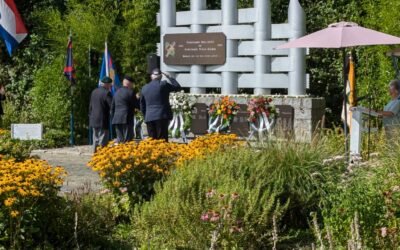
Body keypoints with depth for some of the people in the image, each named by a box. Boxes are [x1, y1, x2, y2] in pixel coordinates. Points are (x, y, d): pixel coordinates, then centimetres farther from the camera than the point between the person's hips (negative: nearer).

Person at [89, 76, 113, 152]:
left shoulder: (94, 92, 10)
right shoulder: (106, 93, -14)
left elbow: (90, 107, 15)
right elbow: (112, 106, -17)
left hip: (94, 120, 8)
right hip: (103, 121, -8)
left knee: (95, 141, 16)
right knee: (103, 142, -4)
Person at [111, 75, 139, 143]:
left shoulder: (117, 92, 16)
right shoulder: (130, 92, -6)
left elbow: (112, 107, 18)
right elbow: (137, 105, -6)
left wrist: (113, 118, 23)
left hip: (116, 119, 7)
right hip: (126, 119, -7)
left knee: (119, 139, 9)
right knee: (127, 139, -6)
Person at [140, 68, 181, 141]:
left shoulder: (144, 88, 11)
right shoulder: (163, 84, -4)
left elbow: (142, 105, 16)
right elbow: (177, 87, 6)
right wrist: (169, 77, 14)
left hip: (149, 118, 4)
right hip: (162, 116, -4)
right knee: (162, 139, -4)